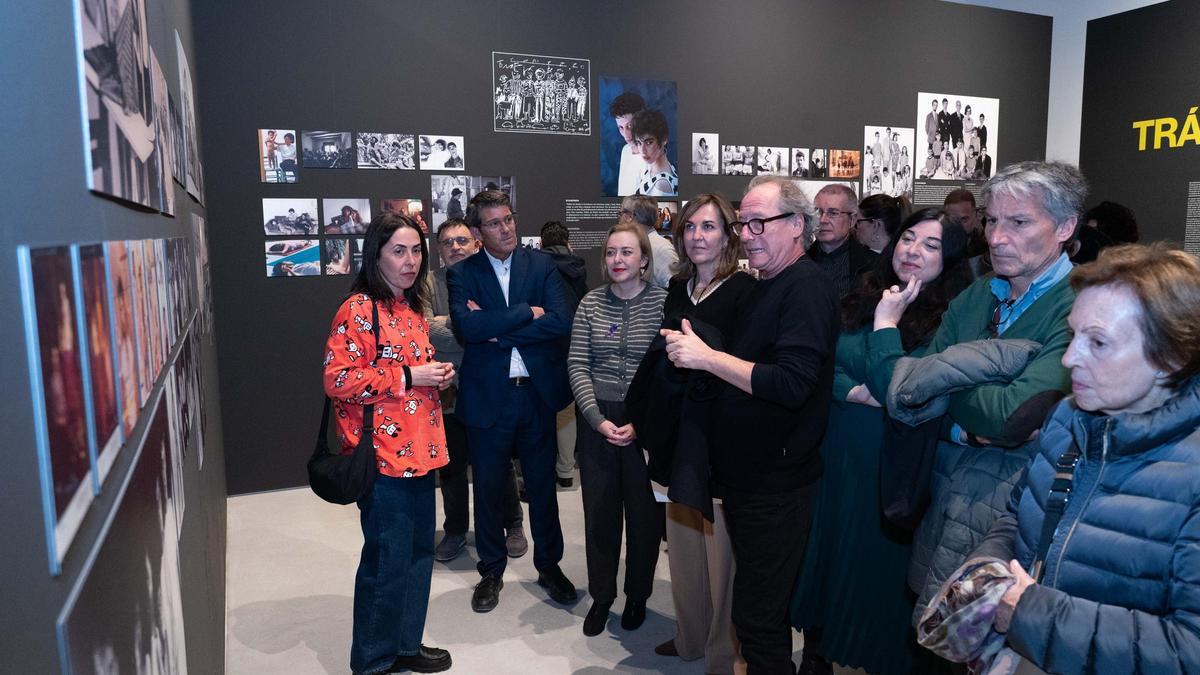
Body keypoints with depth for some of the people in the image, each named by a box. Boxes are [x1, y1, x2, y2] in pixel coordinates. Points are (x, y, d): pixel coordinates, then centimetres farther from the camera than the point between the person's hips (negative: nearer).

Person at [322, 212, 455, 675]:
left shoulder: (412, 307, 13)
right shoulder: (358, 310, -13)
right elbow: (337, 380, -20)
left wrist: (438, 373, 4)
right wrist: (408, 377, -21)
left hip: (420, 451, 8)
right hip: (383, 458, -8)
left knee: (419, 551, 17)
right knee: (387, 560, 3)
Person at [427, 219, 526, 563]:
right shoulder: (428, 284, -2)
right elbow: (427, 329, -17)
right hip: (450, 393, 1)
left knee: (500, 464, 15)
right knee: (451, 468, 16)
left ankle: (513, 525, 37)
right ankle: (455, 531, 37)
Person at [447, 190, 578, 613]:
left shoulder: (541, 266, 1)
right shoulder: (462, 274, -1)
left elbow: (561, 322, -13)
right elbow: (467, 326, -19)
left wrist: (497, 330, -16)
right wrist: (527, 314, -16)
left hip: (537, 392, 1)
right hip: (486, 398, -1)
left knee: (542, 484, 14)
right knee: (488, 489, 13)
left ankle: (549, 565, 34)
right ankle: (491, 571, 32)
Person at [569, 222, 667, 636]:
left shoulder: (663, 303, -5)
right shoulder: (591, 303, 3)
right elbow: (577, 365, 1)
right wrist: (598, 419, -9)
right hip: (598, 420, 2)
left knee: (644, 513, 9)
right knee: (599, 511, 10)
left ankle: (637, 596, 30)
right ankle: (601, 596, 28)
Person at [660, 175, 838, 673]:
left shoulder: (807, 289, -16)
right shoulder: (764, 287, 14)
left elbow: (792, 384, -27)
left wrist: (707, 357, -24)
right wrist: (695, 356, 5)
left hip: (776, 485, -9)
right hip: (747, 476, 9)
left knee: (758, 618, 1)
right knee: (763, 608, 22)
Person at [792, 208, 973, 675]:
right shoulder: (862, 299, 2)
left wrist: (887, 320, -19)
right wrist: (857, 393, -17)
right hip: (836, 457, 5)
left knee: (878, 570, 12)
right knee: (825, 554, 18)